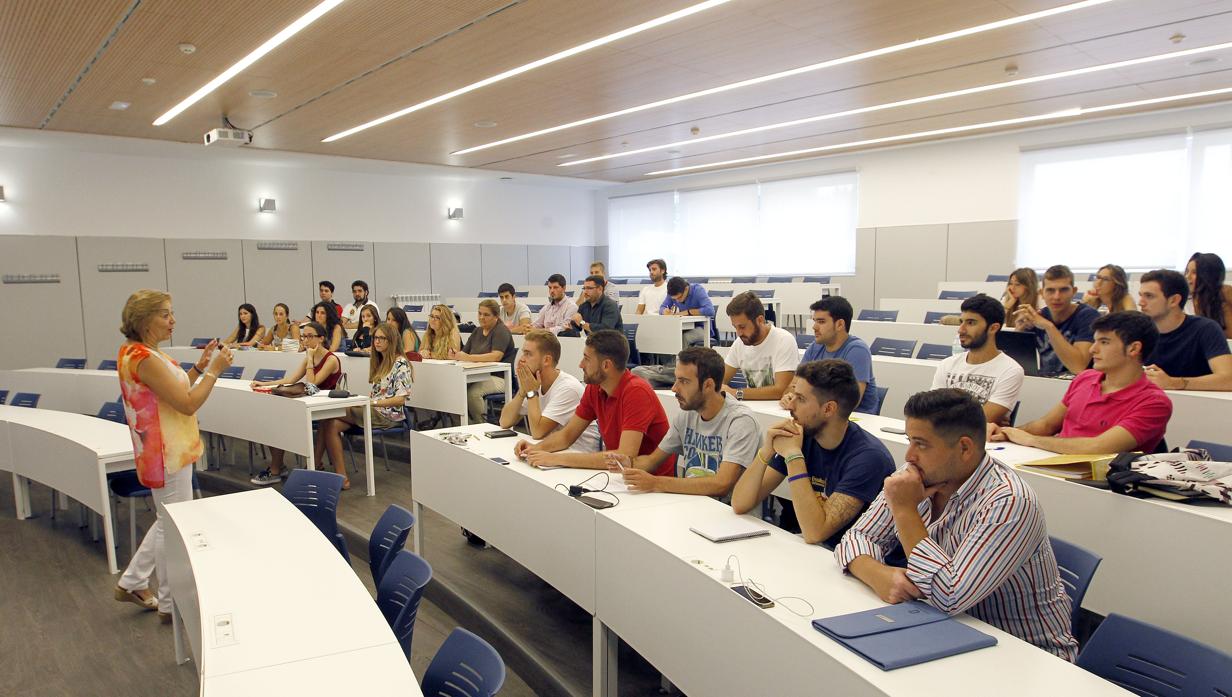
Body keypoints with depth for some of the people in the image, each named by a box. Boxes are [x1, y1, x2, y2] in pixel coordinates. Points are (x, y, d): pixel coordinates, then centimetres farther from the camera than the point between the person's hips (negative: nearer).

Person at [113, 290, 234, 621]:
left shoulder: (137, 352, 9)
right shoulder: (144, 359, -23)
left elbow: (175, 390, 16)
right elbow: (188, 404, -24)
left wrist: (199, 367, 6)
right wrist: (214, 370, -17)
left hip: (170, 450, 10)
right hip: (166, 454, -10)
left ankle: (132, 583, 35)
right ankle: (171, 604, 17)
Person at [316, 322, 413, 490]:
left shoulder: (400, 363, -9)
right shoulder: (380, 361, 18)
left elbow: (400, 399, -15)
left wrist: (372, 403, -19)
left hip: (389, 415, -8)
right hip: (374, 411, 8)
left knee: (328, 420, -18)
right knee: (332, 425, -15)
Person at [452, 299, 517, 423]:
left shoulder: (501, 331, -4)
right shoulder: (477, 332, 20)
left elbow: (496, 356, -19)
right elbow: (465, 353, 17)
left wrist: (469, 357, -27)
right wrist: (456, 355, -9)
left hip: (499, 377, -7)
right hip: (479, 376, 7)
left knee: (473, 392, -32)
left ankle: (482, 424, -14)